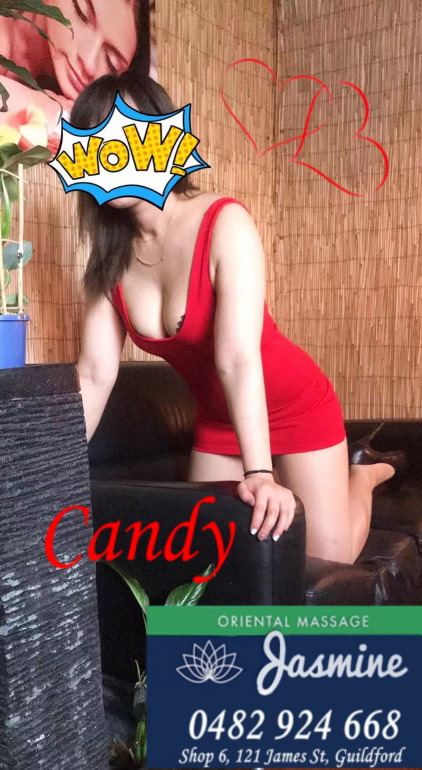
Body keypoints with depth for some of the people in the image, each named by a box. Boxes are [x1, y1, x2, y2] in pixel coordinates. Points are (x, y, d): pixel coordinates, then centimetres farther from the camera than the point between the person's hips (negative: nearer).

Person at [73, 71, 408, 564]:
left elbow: (238, 359, -36)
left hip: (296, 410, -5)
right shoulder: (110, 258, -10)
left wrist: (259, 474, -43)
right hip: (218, 421, 5)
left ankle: (363, 473, 35)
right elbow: (95, 375, -10)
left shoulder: (225, 223, -27)